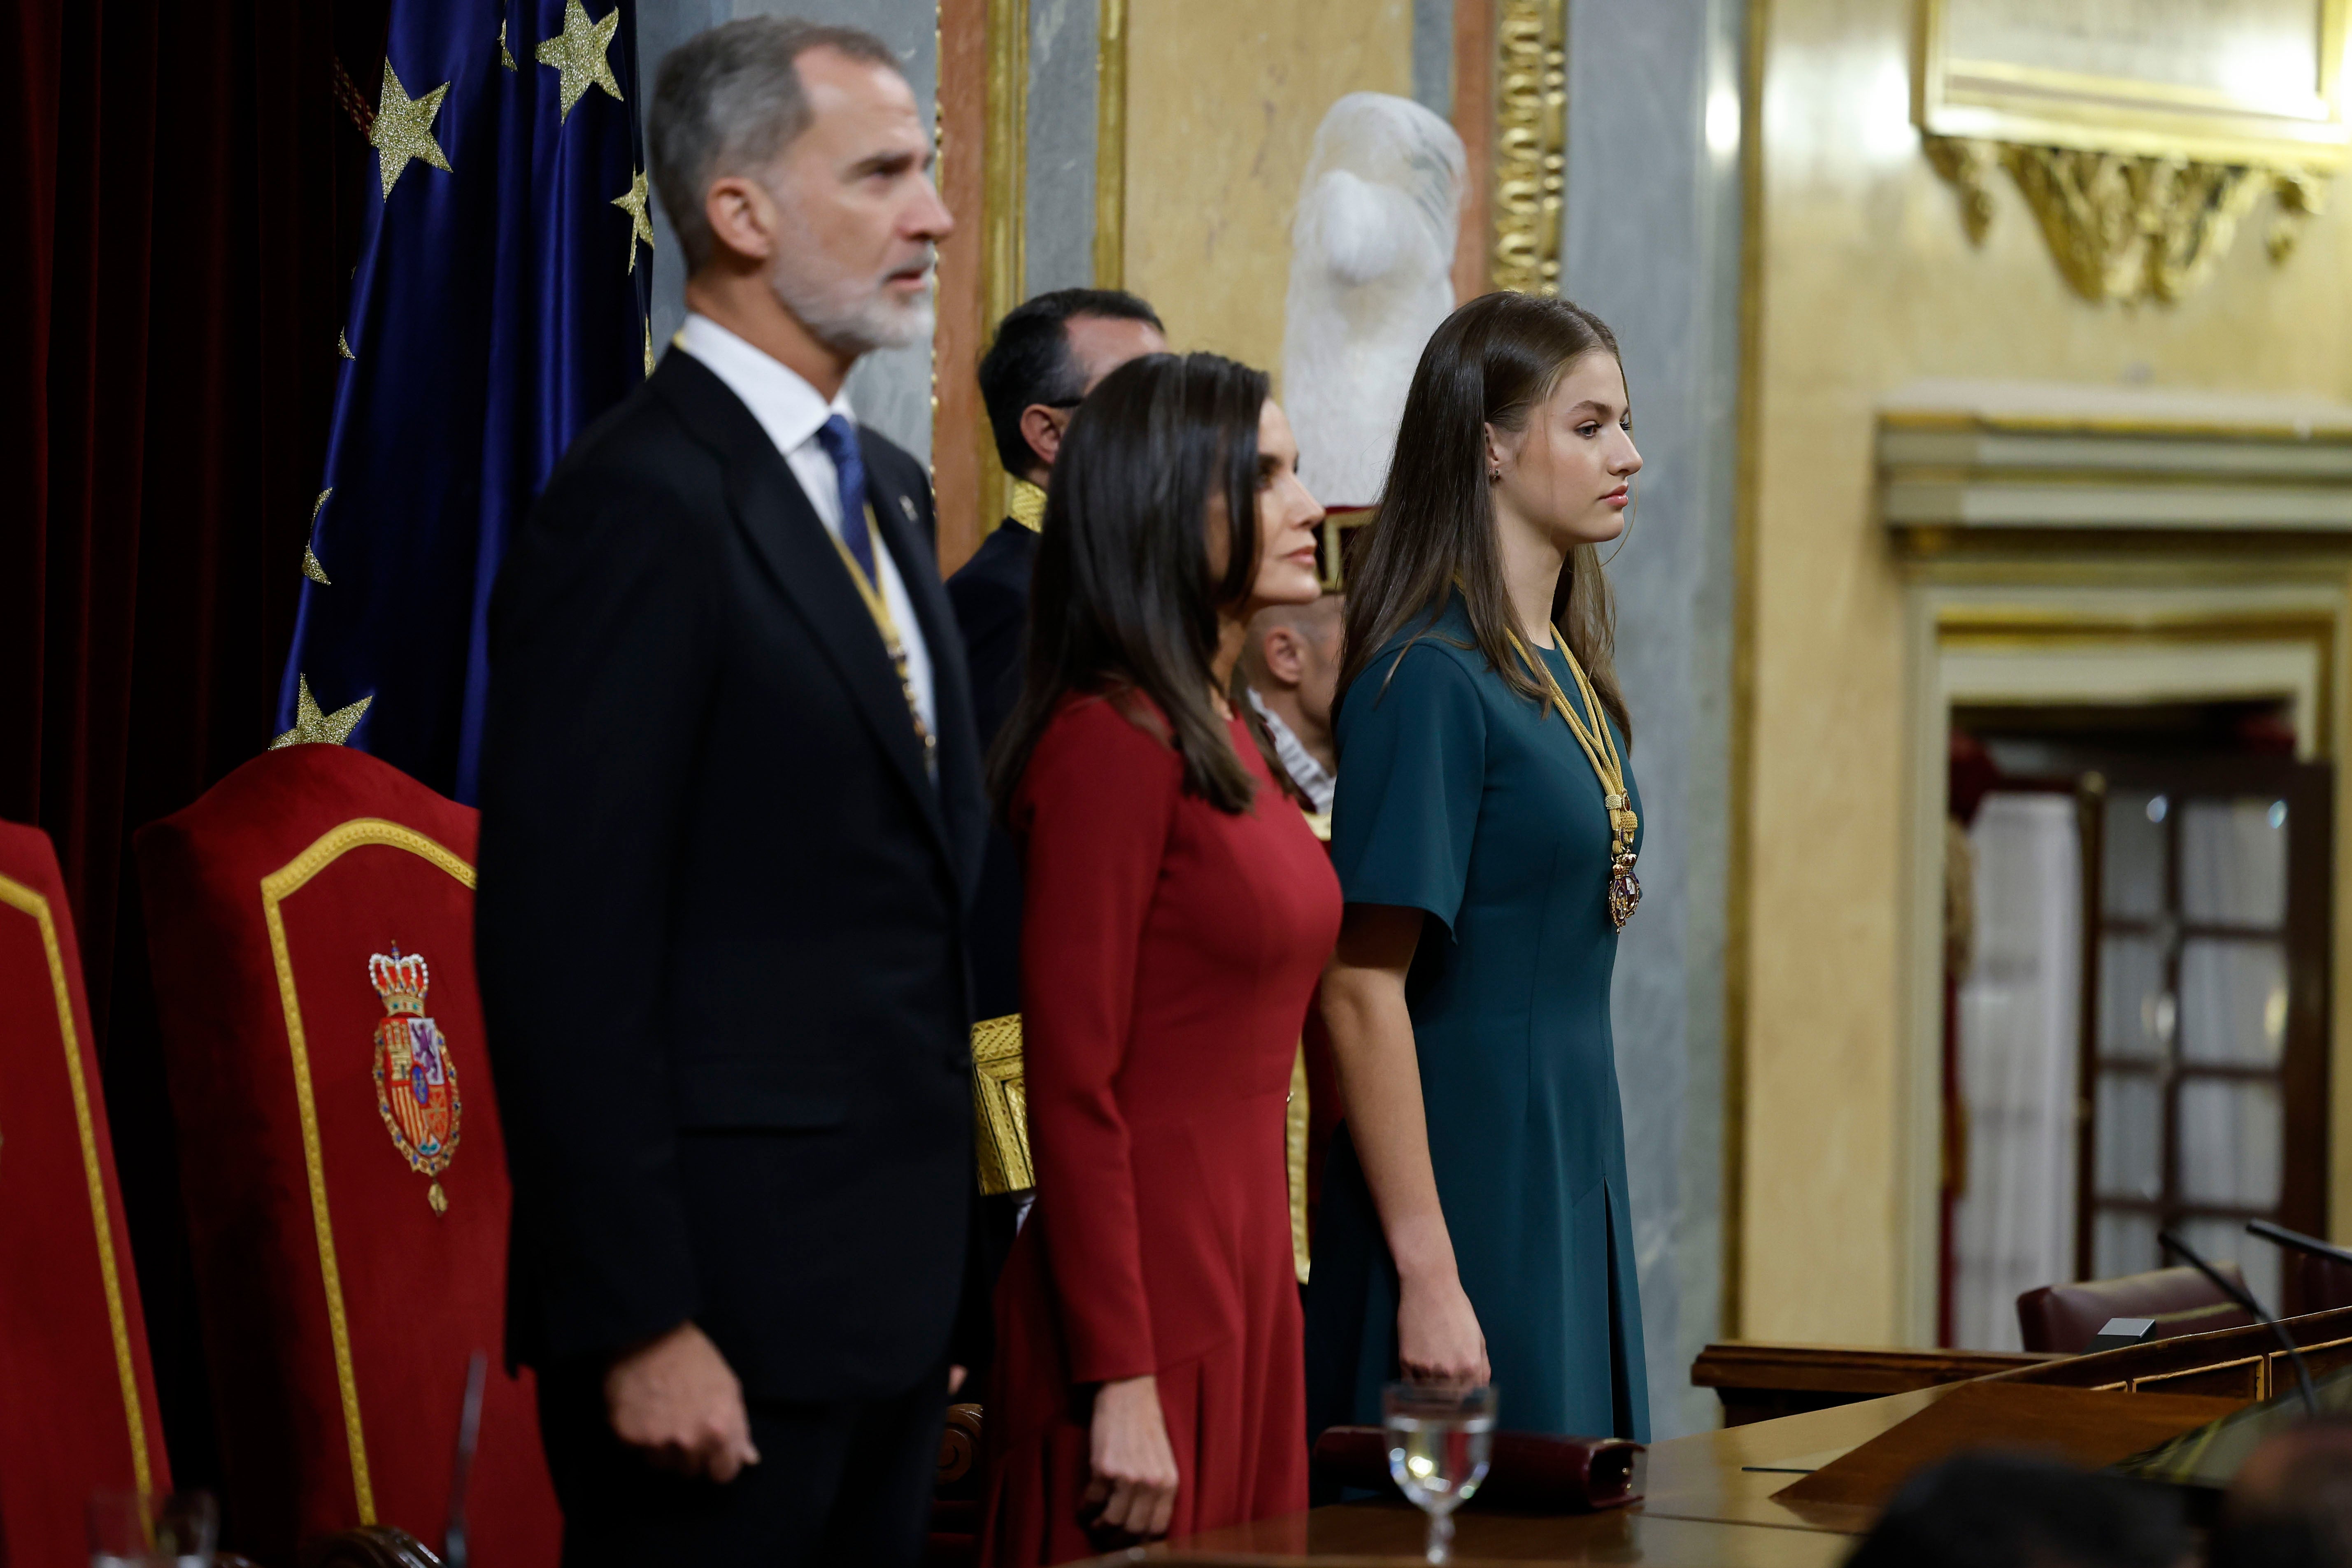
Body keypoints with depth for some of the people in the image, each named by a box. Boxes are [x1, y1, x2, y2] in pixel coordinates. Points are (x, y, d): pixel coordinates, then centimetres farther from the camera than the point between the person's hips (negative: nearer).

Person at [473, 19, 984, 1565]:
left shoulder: (887, 488, 16)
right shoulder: (642, 503, -13)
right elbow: (568, 951, -18)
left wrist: (944, 1259, 16)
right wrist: (637, 1324, -20)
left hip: (893, 1282, 9)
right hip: (725, 1313, -8)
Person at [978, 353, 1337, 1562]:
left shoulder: (1230, 741, 14)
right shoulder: (1111, 743, -13)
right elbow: (1072, 1091, -16)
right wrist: (1119, 1384, -19)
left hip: (1243, 1276, 9)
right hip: (1148, 1301, -9)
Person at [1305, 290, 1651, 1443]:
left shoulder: (1568, 675, 11)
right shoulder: (1430, 677, -14)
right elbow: (1362, 990, -18)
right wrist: (1428, 1276, -22)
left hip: (1572, 1167, 8)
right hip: (1470, 1167, -8)